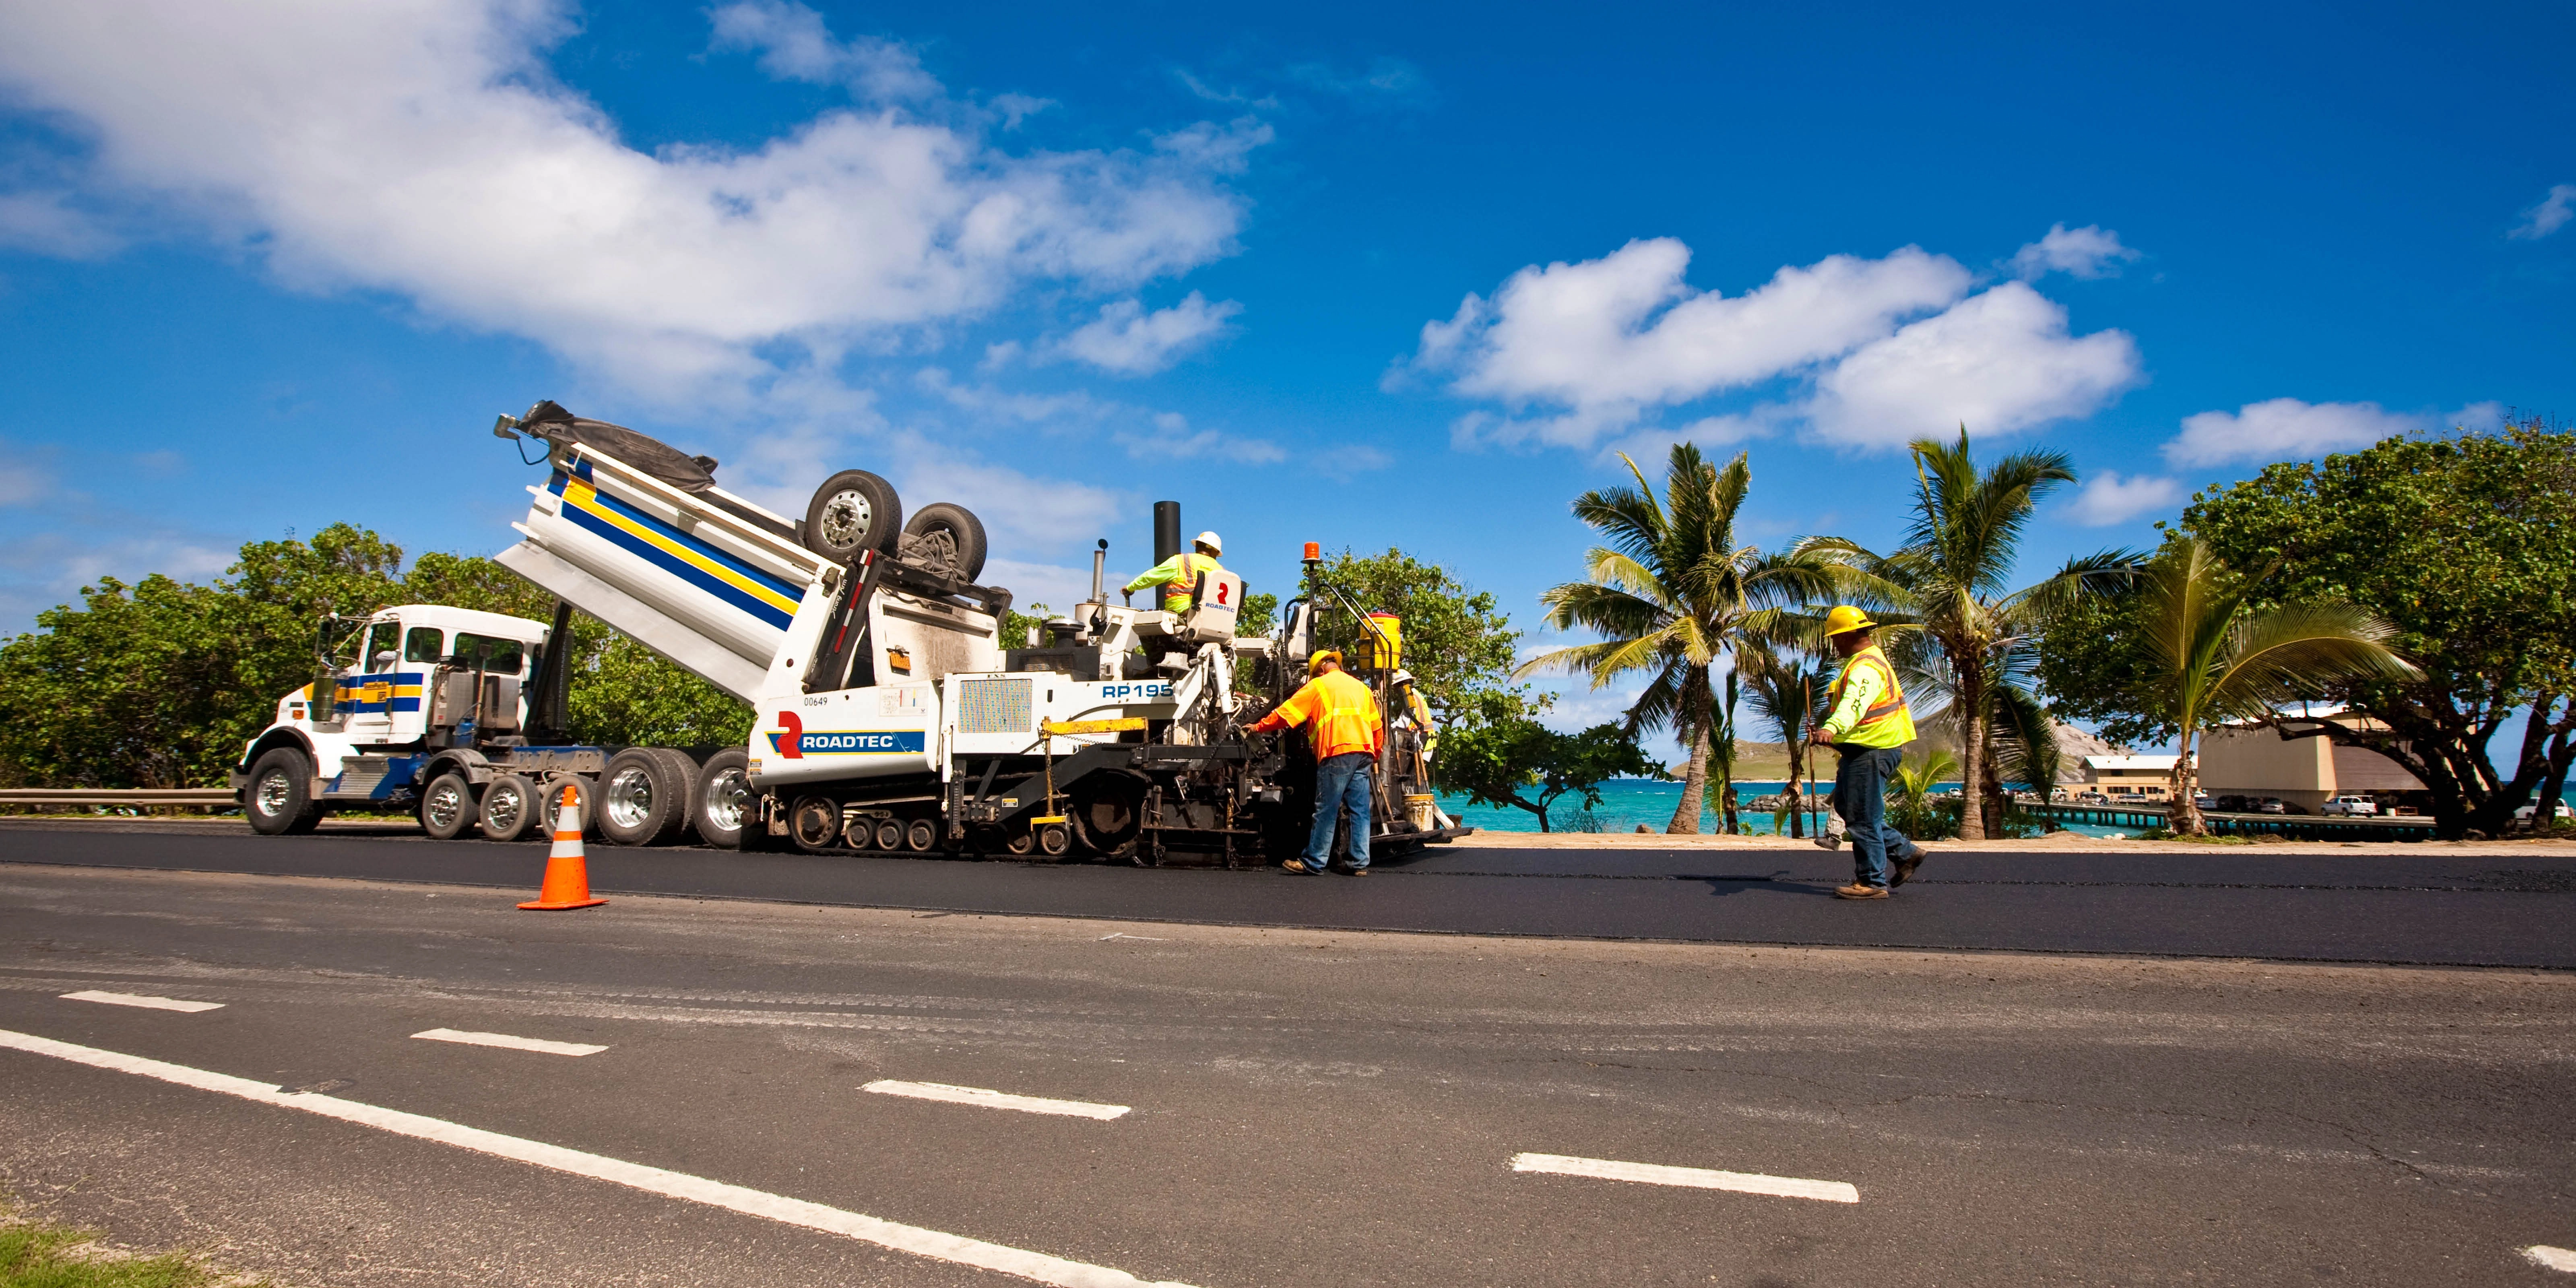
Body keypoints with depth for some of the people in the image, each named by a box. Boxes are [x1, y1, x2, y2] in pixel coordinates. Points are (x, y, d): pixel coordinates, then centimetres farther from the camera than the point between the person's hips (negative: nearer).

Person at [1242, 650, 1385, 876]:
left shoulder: (1318, 686, 9)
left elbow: (1285, 714, 8)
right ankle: (1361, 863, 3)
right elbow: (1377, 726, 22)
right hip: (1364, 752, 5)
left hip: (1337, 752, -5)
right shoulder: (1361, 688, 24)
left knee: (1326, 811, -3)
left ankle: (1313, 862, 1)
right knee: (1360, 811, 4)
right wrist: (1376, 754, 30)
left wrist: (1259, 727, 18)